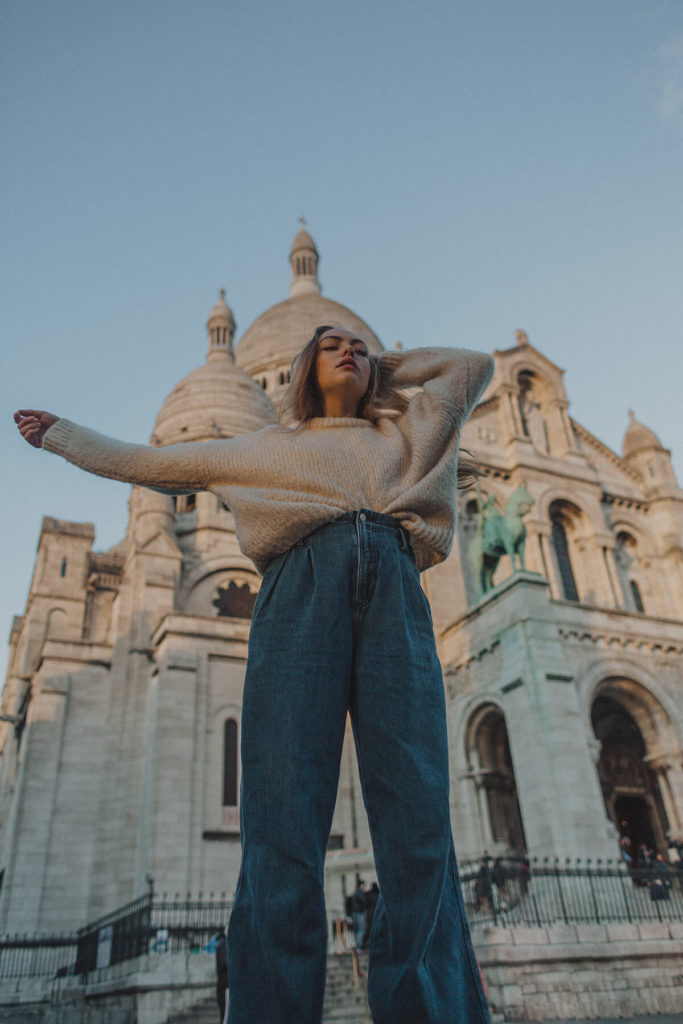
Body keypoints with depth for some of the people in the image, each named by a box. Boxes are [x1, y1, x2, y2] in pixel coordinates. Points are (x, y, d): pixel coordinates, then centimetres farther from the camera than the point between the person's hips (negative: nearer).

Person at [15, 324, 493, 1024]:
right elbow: (144, 462, 41)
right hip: (302, 580, -1)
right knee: (282, 819, -18)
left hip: (395, 586, 1)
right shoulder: (265, 447, 33)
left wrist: (387, 364, 45)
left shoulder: (407, 427, 36)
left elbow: (475, 364, 47)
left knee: (418, 817, -16)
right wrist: (59, 434, 53)